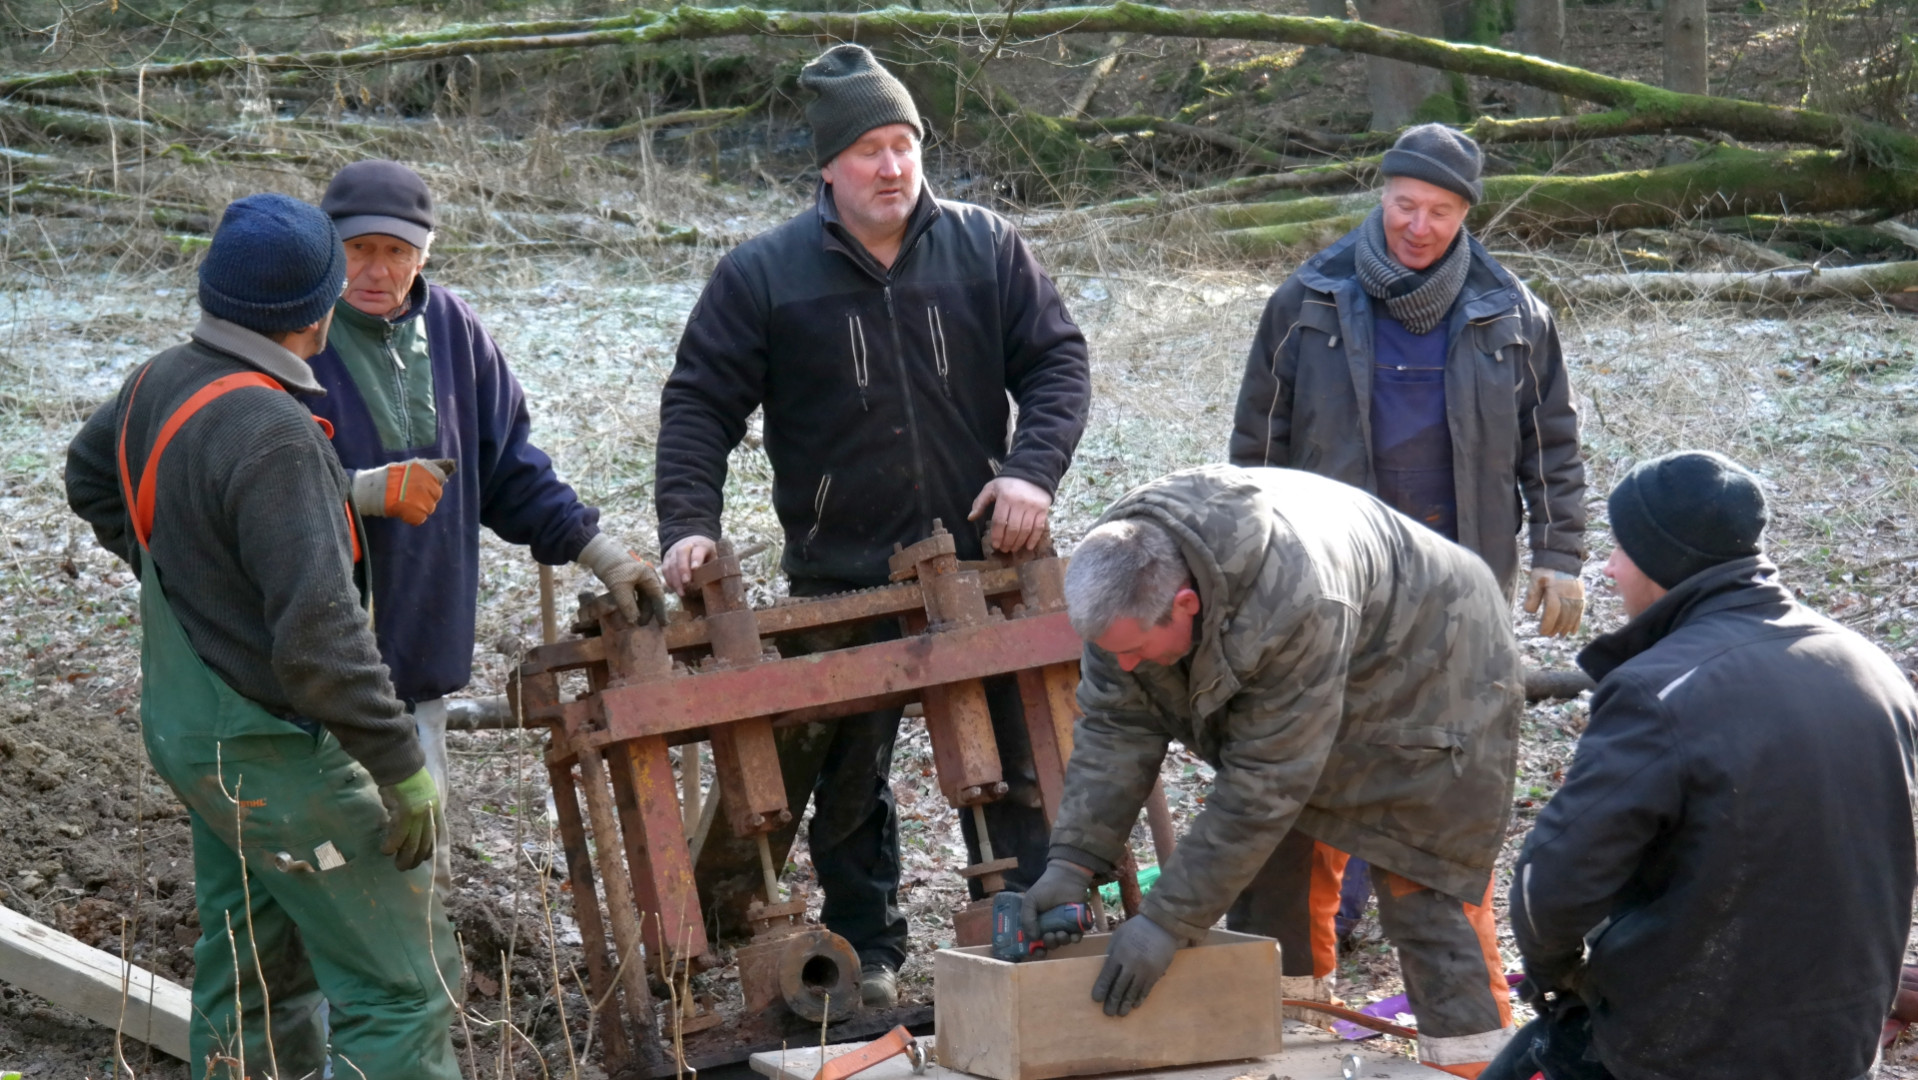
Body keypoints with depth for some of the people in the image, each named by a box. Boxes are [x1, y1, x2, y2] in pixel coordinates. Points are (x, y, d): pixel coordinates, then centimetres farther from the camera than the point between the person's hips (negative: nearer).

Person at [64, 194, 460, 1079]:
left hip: (188, 729, 10)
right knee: (402, 988, -5)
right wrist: (402, 768, -22)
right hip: (273, 754, -10)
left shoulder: (161, 383, 1)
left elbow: (90, 478, 24)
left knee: (252, 973, 19)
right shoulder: (271, 435, -27)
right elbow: (318, 633, -30)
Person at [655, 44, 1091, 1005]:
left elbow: (1057, 363, 3)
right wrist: (688, 522, -13)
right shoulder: (763, 275, -2)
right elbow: (698, 405, 0)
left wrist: (1032, 470, -13)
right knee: (847, 779, 9)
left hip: (980, 560, 1)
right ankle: (867, 952, 21)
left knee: (1015, 768, 6)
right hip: (840, 577, 0)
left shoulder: (986, 249, 2)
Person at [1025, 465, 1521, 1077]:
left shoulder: (1294, 606, -44)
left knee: (1427, 900, -11)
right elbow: (1115, 727, -15)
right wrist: (1071, 860, -25)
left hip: (1429, 688, -7)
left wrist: (1167, 922, -36)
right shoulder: (1123, 578, -22)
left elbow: (1264, 786, -39)